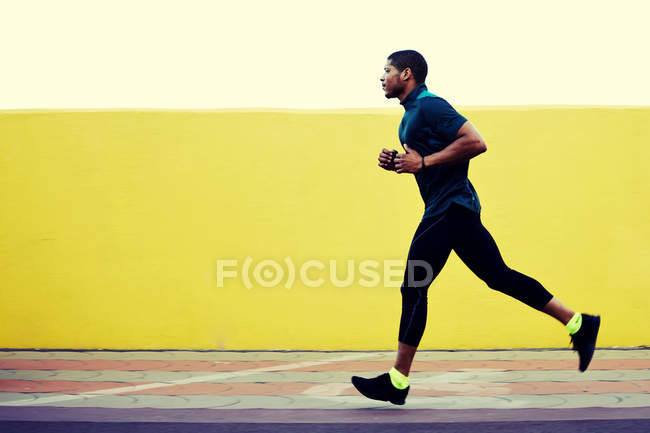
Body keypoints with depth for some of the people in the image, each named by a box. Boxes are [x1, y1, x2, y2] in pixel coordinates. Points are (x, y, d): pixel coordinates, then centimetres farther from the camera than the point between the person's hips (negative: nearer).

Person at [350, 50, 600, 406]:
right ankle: (577, 323, 16)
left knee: (413, 288, -9)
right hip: (455, 207, 11)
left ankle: (397, 382, -5)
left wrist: (424, 162, -21)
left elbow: (475, 142, -23)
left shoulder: (429, 106, -13)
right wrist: (397, 162, 8)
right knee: (499, 276, 12)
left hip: (449, 209, -11)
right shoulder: (412, 113, 18)